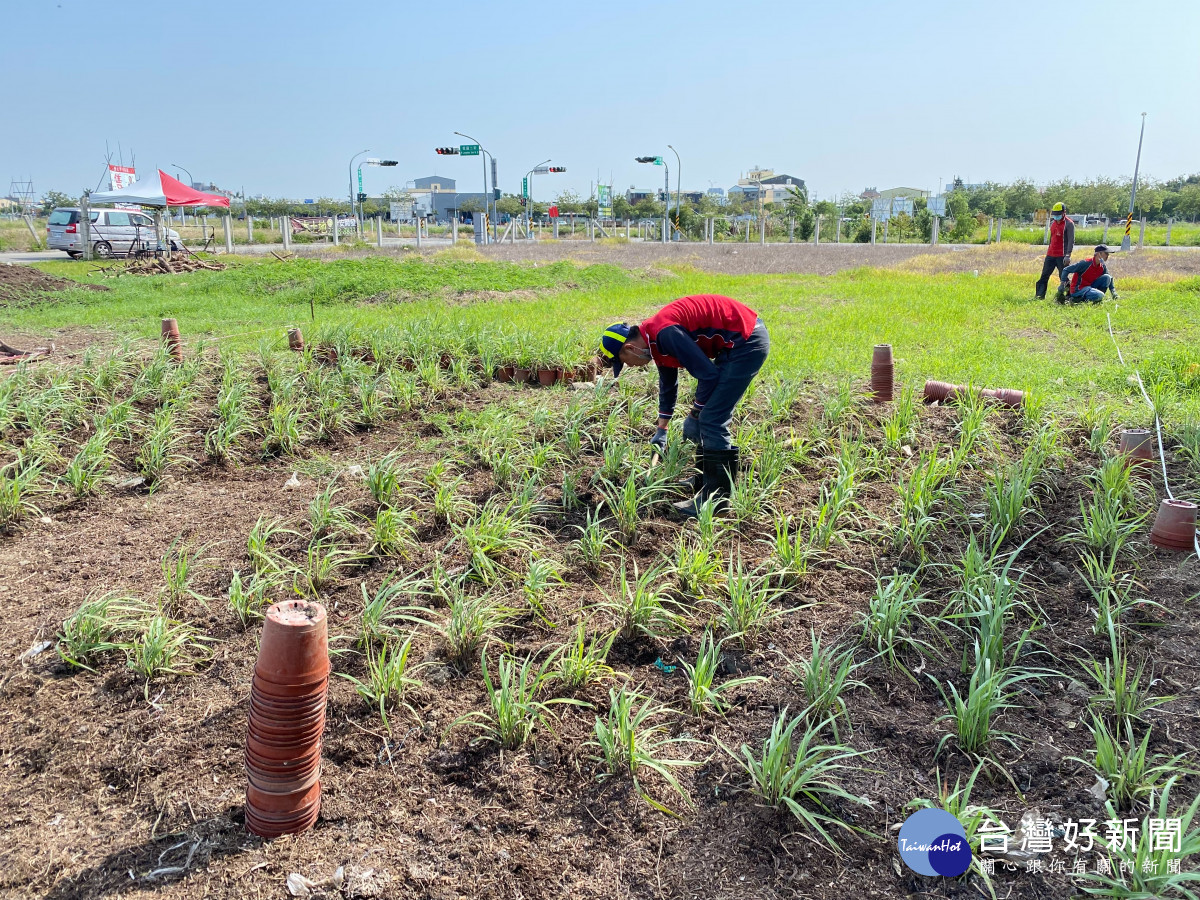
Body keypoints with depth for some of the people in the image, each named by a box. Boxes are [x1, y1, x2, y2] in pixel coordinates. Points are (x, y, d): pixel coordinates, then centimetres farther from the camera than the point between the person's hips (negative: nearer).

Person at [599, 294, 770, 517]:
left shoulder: (665, 333, -22)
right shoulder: (656, 341, 10)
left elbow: (708, 374, -21)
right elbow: (667, 383, 26)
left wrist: (694, 416, -7)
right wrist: (661, 429, 33)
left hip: (747, 341, -10)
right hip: (736, 343, 10)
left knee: (712, 420, -10)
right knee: (710, 417, 15)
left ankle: (716, 496, -5)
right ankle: (705, 480, 27)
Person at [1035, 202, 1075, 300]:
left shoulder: (1069, 224, -9)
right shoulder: (1053, 222, 14)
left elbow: (1071, 241, -14)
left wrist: (1068, 255, -21)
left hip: (1062, 256, -7)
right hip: (1050, 255, 7)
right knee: (1044, 276, 5)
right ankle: (1039, 296, 7)